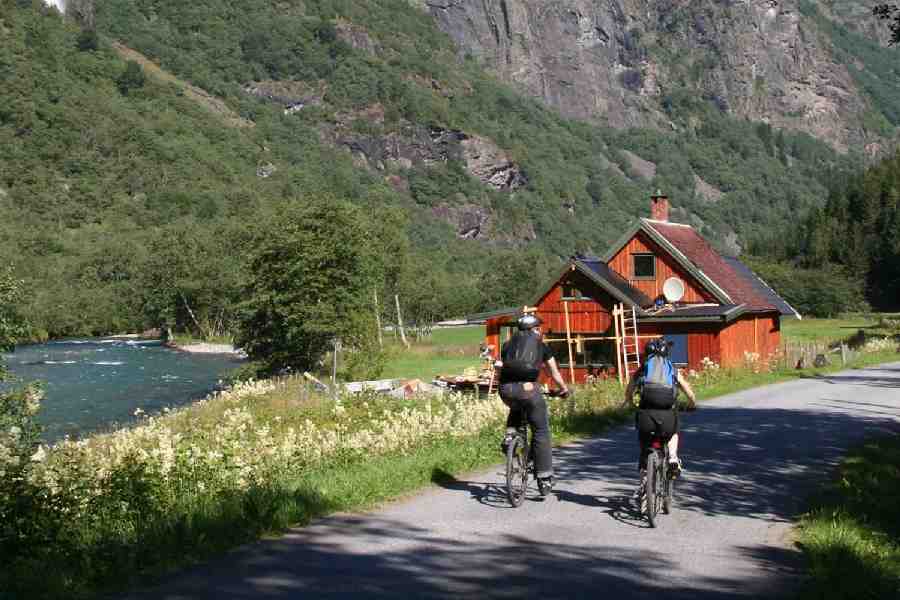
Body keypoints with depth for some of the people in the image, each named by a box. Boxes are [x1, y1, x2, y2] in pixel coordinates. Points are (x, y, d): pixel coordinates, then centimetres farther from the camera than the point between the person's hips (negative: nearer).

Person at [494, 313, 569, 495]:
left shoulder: (508, 344, 23)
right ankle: (544, 478, 10)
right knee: (541, 432, 11)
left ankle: (509, 435, 12)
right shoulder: (541, 345, 19)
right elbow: (555, 374, 27)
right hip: (528, 388, -3)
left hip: (506, 389, 3)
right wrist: (564, 389, 44)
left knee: (516, 409, 38)